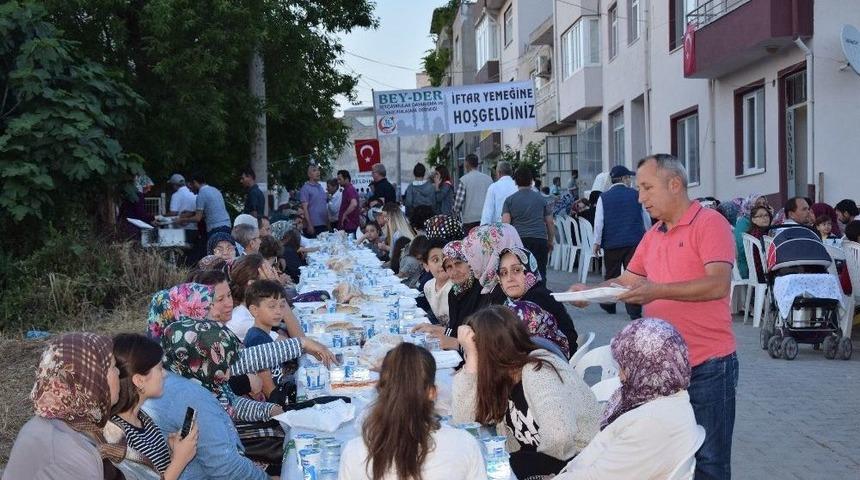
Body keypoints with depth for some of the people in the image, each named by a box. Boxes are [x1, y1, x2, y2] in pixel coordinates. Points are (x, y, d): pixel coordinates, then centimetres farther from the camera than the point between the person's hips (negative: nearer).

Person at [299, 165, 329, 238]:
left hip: (324, 225, 7)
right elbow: (304, 208, -11)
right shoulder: (305, 188, -5)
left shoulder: (321, 187, 17)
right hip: (313, 226, -7)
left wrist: (328, 223, 14)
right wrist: (309, 225, -19)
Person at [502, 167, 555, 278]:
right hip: (540, 239, 1)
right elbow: (550, 223, 12)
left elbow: (505, 223, -3)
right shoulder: (541, 199, 12)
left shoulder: (509, 200, 7)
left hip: (518, 239, -1)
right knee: (540, 273, 0)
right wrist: (550, 242, 22)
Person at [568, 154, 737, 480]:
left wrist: (658, 290, -30)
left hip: (708, 364, -7)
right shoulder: (652, 236, 13)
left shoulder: (709, 223, -11)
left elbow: (718, 284, -22)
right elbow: (628, 281, 18)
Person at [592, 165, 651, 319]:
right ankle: (634, 310, -6)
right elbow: (646, 219, 10)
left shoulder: (604, 197, 0)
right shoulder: (636, 195, 2)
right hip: (635, 241, -1)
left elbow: (599, 222, -3)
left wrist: (597, 242, 4)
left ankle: (609, 304, 30)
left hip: (612, 243, 1)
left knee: (612, 274, 15)